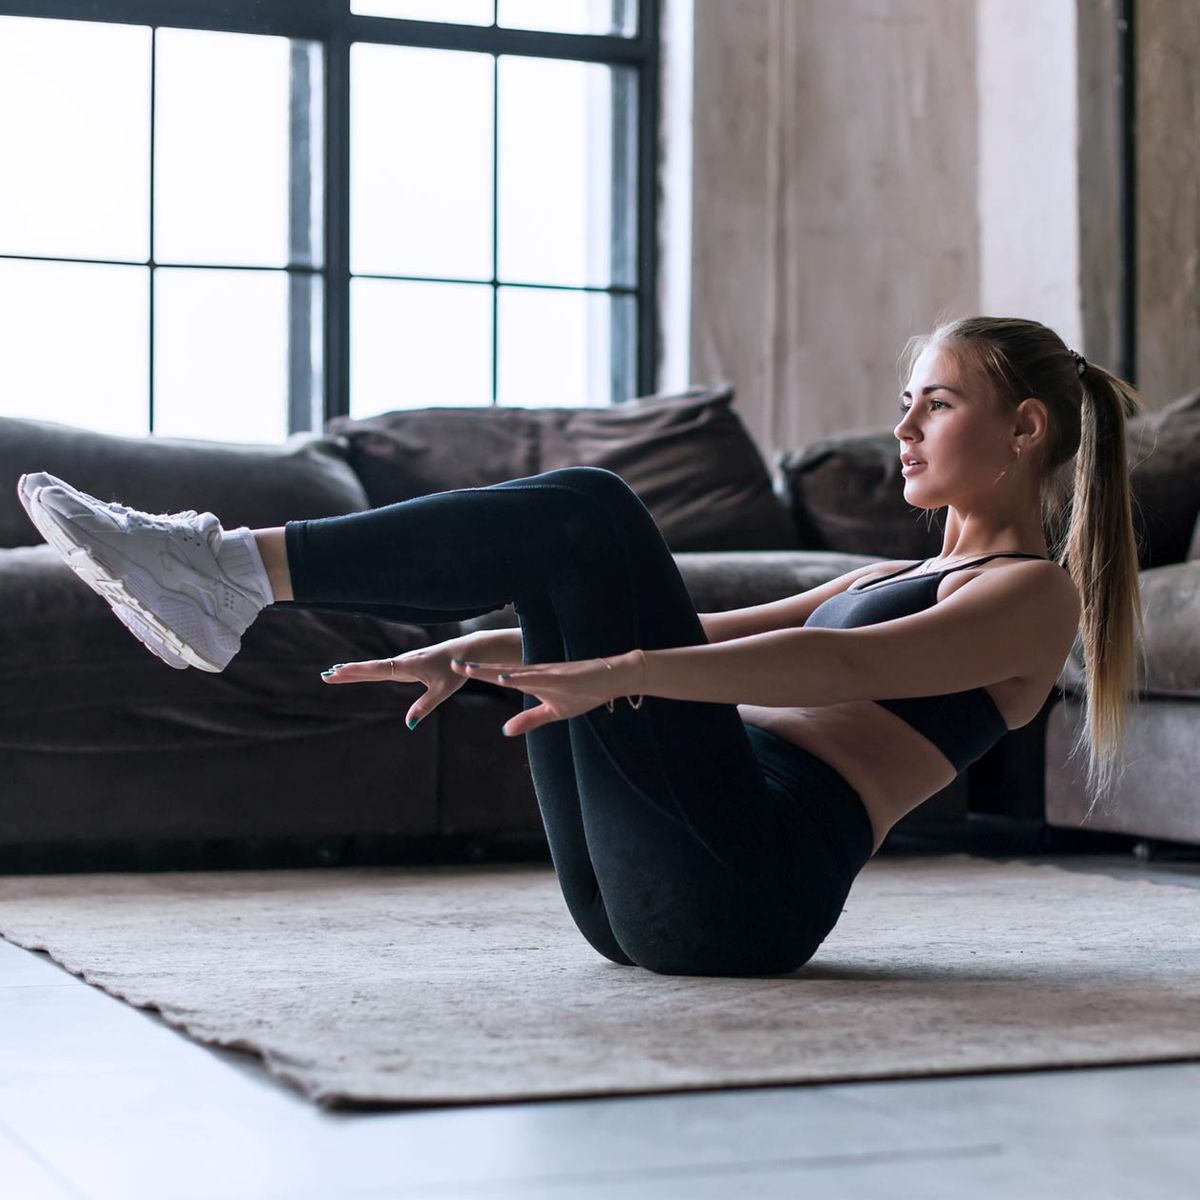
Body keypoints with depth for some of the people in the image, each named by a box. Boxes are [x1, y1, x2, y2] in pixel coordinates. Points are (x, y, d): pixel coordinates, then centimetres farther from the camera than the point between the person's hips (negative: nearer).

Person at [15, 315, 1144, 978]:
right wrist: (489, 646, 12)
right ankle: (217, 595, -7)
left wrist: (624, 671, -32)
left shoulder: (1035, 593, 2)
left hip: (748, 884, -9)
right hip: (641, 896, 9)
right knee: (555, 543, 6)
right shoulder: (899, 577, 30)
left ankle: (238, 566, -18)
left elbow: (843, 668, -17)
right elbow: (711, 636, 25)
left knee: (587, 513, -17)